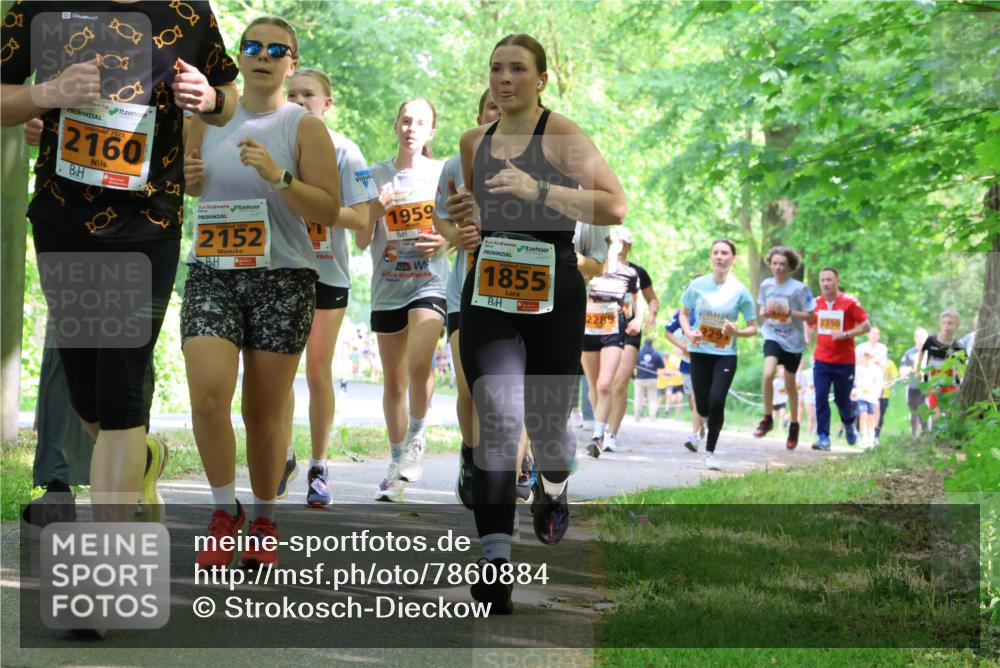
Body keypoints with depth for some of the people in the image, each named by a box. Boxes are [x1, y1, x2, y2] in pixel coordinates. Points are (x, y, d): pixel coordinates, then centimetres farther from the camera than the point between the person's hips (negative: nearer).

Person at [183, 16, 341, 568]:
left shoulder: (304, 127, 0)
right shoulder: (207, 120, 9)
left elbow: (330, 211, -5)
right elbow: (192, 183, 25)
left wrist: (278, 177, -19)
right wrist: (186, 177, 2)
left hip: (282, 279, -2)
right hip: (212, 274, 2)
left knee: (264, 413, 3)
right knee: (207, 394, -17)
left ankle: (263, 520, 23)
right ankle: (224, 511, 2)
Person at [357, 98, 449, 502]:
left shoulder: (443, 173, 3)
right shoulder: (376, 175, 5)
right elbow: (362, 242, 5)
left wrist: (446, 240, -10)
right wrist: (376, 211, -13)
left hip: (430, 283, -2)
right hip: (387, 289, 2)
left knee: (419, 363, -24)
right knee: (393, 381, 8)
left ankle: (416, 438, -1)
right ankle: (398, 461, 21)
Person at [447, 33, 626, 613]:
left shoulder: (562, 134, -7)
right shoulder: (475, 142, 10)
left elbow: (616, 206, -16)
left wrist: (540, 191, -24)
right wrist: (465, 213, 4)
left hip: (554, 289, -3)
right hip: (488, 290, 3)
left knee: (547, 417, 9)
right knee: (497, 422, -13)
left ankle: (554, 488, 47)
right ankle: (495, 560, -17)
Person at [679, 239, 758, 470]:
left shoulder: (739, 291, -7)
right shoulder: (698, 285, -2)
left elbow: (753, 328, 0)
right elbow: (684, 313, 12)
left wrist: (737, 332, -20)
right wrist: (688, 332, -7)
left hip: (726, 354, -2)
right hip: (700, 352, 2)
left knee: (716, 401, -17)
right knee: (702, 406, 2)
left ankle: (710, 451, -1)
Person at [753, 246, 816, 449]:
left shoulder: (799, 288, -11)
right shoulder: (766, 285, 1)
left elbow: (810, 317, -9)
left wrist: (788, 312, -22)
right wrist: (765, 313, -10)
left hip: (793, 340, -2)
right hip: (773, 336, 2)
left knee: (790, 384, 9)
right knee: (768, 374, -22)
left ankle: (794, 425, 28)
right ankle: (767, 418, -6)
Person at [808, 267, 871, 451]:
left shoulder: (850, 302, -8)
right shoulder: (816, 303, 6)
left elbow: (866, 326, -7)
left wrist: (845, 334, -18)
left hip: (844, 361, -3)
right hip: (821, 360, 3)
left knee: (842, 399, 6)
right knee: (820, 397, -9)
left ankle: (849, 424, 38)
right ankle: (823, 437, -7)